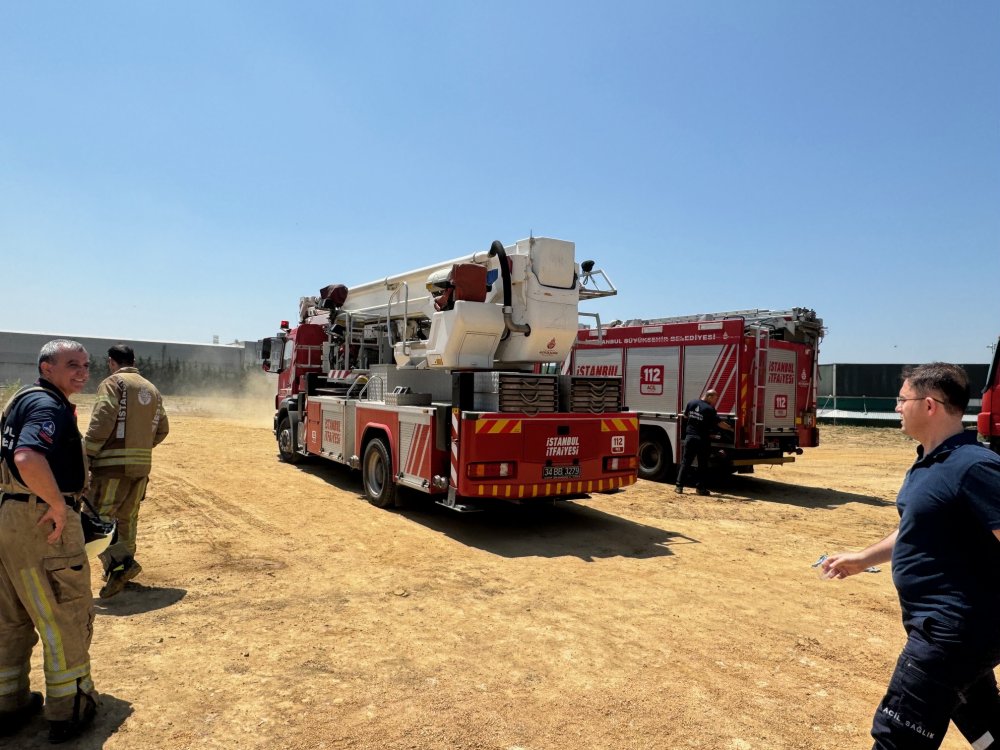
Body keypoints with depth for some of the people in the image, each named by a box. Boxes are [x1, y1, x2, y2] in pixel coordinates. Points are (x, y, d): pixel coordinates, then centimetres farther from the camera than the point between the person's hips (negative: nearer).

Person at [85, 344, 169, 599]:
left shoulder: (113, 382, -4)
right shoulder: (152, 389, 16)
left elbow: (102, 422, -16)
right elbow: (162, 429, 17)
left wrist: (86, 455, -12)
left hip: (114, 463, -7)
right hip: (142, 464, 7)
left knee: (98, 515, -4)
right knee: (127, 517, 17)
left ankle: (119, 563, -17)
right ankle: (123, 566, 26)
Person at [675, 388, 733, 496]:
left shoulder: (691, 403, 3)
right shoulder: (710, 409, -11)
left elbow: (685, 416, 15)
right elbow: (720, 423, -10)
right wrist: (732, 429, 1)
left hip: (690, 437, 4)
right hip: (702, 440, -4)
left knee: (685, 462, 7)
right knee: (702, 465, 8)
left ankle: (679, 486, 4)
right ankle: (700, 488, 9)